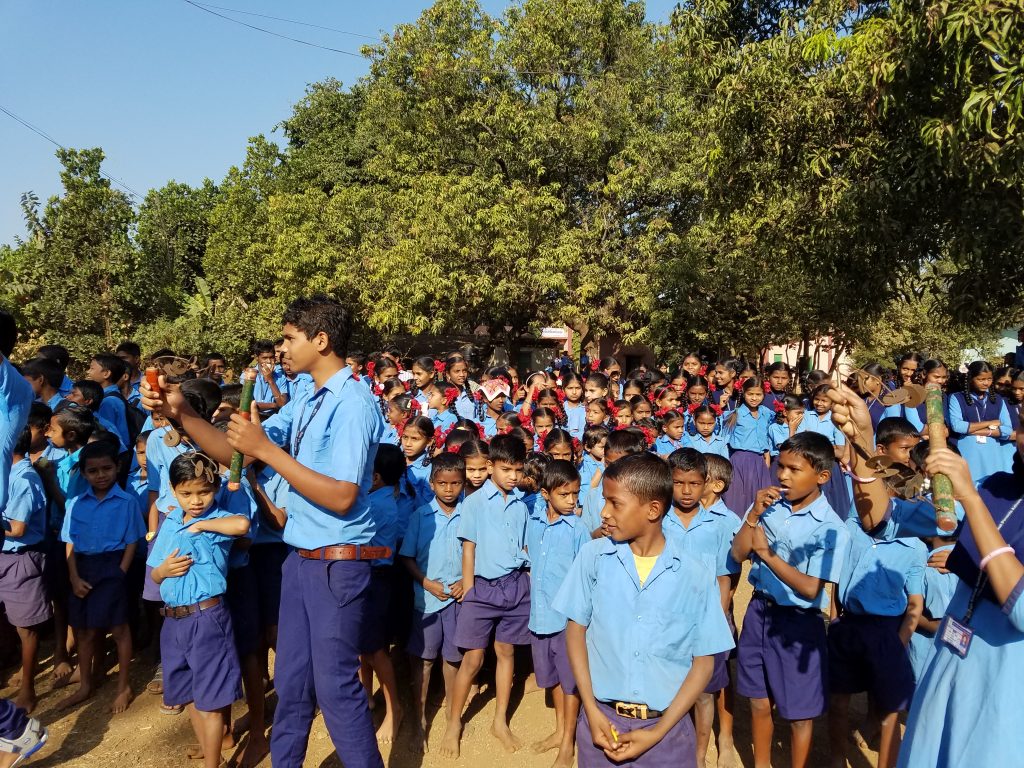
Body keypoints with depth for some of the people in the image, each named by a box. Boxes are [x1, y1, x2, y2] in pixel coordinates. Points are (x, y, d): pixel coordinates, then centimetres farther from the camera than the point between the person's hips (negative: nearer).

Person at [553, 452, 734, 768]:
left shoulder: (696, 576, -8)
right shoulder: (592, 556, -6)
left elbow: (703, 662, -2)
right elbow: (576, 630, 2)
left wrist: (658, 732, -8)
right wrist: (592, 711, -6)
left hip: (667, 727, -1)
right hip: (603, 720, 1)